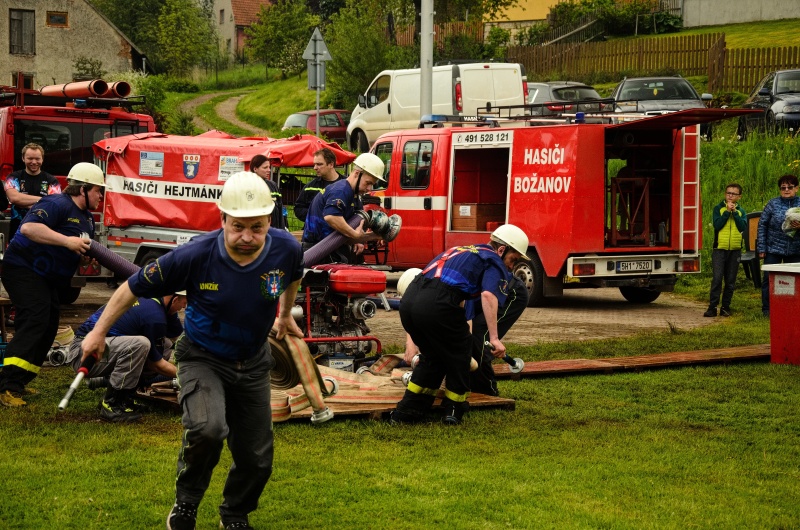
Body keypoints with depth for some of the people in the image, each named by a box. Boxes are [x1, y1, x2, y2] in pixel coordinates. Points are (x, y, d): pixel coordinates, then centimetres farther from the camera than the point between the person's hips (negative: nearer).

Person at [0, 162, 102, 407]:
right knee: (35, 320, -23)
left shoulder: (86, 217, 14)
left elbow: (81, 252, 26)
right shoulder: (57, 205, -19)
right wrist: (67, 241, -35)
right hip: (22, 268, -11)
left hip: (45, 277, 11)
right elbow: (29, 227, -34)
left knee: (48, 328, 8)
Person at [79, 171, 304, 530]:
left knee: (256, 459, 10)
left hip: (253, 362, 4)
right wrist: (99, 332, -4)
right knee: (207, 428, -32)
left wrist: (285, 315, 25)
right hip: (203, 358, -4)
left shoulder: (286, 249, -20)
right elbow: (134, 287, -14)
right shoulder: (194, 256, -29)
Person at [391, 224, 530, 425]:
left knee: (432, 356, 27)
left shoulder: (460, 250, 34)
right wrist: (494, 338, -17)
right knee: (459, 353, 18)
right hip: (437, 304, -7)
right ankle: (454, 410, 25)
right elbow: (488, 295, -11)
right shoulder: (495, 264, 9)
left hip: (409, 298, 7)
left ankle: (407, 411, 25)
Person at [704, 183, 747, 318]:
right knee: (717, 278, -10)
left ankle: (726, 306, 13)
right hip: (719, 248, -3)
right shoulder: (718, 208, 4)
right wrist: (727, 211, -12)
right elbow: (717, 225, -10)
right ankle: (712, 307, -8)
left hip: (735, 250, 3)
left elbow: (743, 227, -5)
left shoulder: (741, 211, 10)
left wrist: (735, 212, -9)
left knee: (731, 281, 5)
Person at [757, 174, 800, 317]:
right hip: (773, 249, -1)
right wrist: (761, 248, -4)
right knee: (768, 279, 1)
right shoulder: (773, 204, -2)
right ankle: (767, 309, 11)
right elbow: (762, 225, 0)